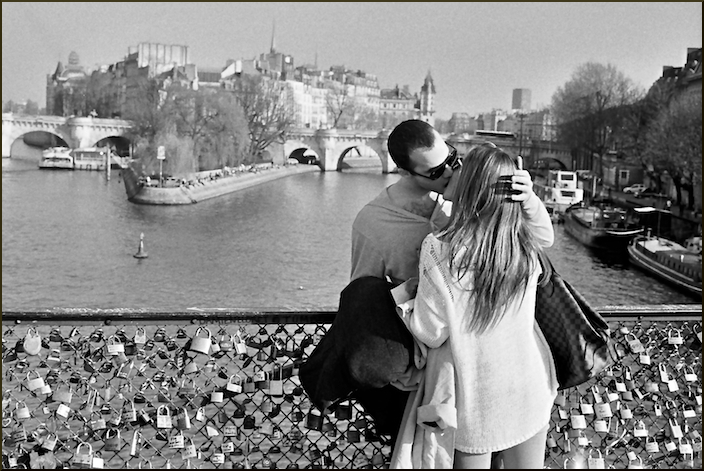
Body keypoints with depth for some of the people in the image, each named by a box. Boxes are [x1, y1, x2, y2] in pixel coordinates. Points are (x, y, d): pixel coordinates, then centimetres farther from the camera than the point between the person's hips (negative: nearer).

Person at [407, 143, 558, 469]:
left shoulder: (439, 250, -21)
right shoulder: (526, 246, -9)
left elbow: (430, 334, -16)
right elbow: (547, 236, 16)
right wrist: (528, 196, -3)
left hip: (474, 401, -3)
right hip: (529, 392, 4)